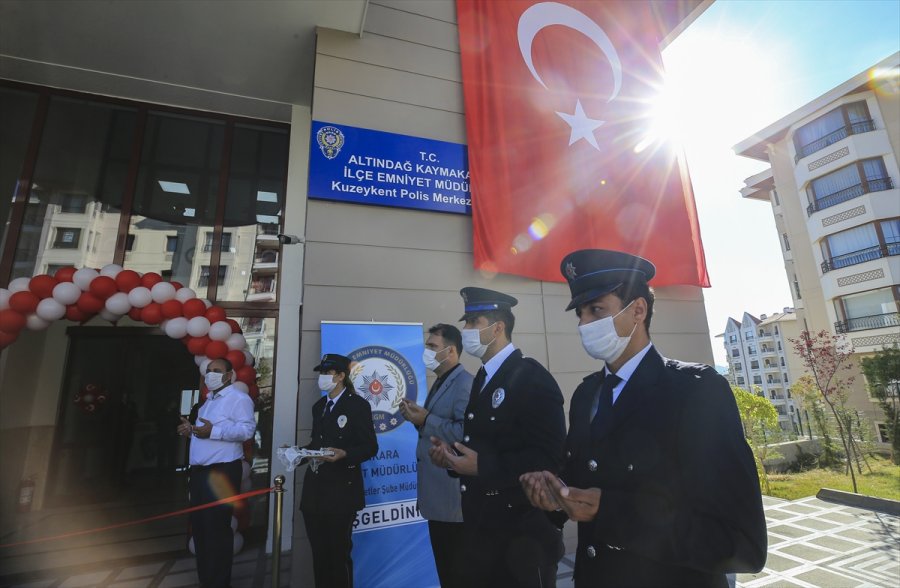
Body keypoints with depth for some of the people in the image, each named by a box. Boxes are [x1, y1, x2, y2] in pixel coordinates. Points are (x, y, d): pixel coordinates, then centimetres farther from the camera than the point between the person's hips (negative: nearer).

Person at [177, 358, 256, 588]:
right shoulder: (210, 400, 19)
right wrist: (192, 428, 9)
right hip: (200, 470, 10)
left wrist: (213, 431, -30)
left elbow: (247, 429, -24)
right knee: (199, 525, 18)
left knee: (217, 528, 0)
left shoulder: (238, 398, -12)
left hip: (222, 472, -9)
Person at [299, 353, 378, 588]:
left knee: (338, 553, 7)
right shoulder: (319, 406, 13)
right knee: (319, 552, 16)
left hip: (341, 490, -7)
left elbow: (370, 447, -12)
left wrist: (344, 454, -27)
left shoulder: (358, 404, -9)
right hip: (315, 488, 7)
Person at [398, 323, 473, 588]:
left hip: (453, 495, -9)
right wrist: (418, 418, -1)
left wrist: (426, 421, -21)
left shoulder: (464, 383, -18)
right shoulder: (440, 383, 13)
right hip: (437, 495, 10)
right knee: (444, 565, 23)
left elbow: (465, 433, -29)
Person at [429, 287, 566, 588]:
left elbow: (549, 456, -24)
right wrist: (453, 454, -3)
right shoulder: (483, 378, 8)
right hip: (483, 525, 8)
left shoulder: (532, 378, -19)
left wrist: (482, 466, -25)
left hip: (522, 530, -8)